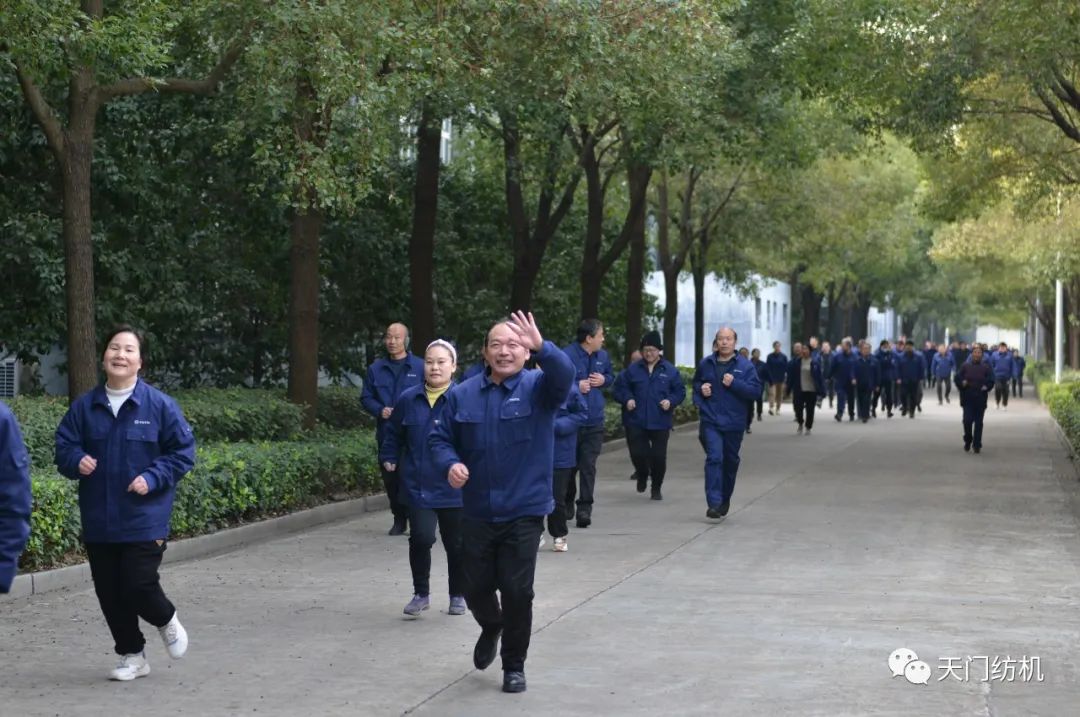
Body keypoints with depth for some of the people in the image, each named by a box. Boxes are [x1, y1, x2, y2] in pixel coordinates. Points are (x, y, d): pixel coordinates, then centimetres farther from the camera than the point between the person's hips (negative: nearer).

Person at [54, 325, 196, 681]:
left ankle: (167, 621, 26)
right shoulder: (84, 407, 3)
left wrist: (152, 478, -15)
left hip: (144, 520, -4)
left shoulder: (159, 405, -5)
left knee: (138, 586, -9)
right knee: (109, 592, 8)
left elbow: (183, 451, -2)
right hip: (98, 522, 4)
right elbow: (64, 447, 9)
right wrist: (77, 461, -14)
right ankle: (131, 656, 26)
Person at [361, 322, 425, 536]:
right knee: (390, 478, 7)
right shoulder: (376, 369, 11)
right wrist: (380, 410, -6)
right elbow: (366, 398, 14)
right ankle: (399, 519, 19)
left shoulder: (420, 367, 1)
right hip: (386, 433, 4)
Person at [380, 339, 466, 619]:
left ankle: (458, 596, 29)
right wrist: (388, 459, 13)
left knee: (456, 543, 10)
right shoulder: (409, 399, 2)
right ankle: (421, 593, 6)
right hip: (418, 487, 1)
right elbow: (393, 433, 17)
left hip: (453, 488, -1)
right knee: (421, 538, -13)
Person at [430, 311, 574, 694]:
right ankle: (491, 627, 46)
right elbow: (440, 438, 7)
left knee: (517, 591, -1)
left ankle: (514, 666, 17)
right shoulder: (462, 394, 2)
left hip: (524, 512, -3)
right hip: (477, 512, 3)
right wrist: (450, 463, -16)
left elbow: (565, 375, -28)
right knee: (477, 588, 12)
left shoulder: (538, 387, -7)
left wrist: (542, 346, -49)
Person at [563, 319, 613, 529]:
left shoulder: (603, 356, 7)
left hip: (594, 422, 4)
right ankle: (567, 502, 31)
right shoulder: (567, 356, -15)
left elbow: (611, 377, 24)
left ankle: (585, 508, -3)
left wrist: (604, 380, 2)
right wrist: (576, 386, -18)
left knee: (588, 466, -3)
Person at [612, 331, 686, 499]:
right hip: (636, 422, 1)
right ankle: (642, 476, 31)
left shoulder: (670, 371, 1)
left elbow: (680, 391, 6)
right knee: (637, 453, -3)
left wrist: (671, 401, -12)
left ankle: (656, 488, 20)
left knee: (659, 456, 0)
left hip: (660, 422, -1)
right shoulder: (633, 370, 4)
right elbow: (619, 389, 8)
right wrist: (627, 399, -10)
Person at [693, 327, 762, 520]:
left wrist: (734, 383, -20)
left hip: (734, 423, 1)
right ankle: (714, 504, -20)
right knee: (714, 459, -15)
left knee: (731, 462, 13)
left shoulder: (745, 366, -1)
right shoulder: (706, 364, 6)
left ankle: (725, 499, 33)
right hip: (710, 422, 0)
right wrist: (701, 389, 0)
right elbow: (696, 383, 22)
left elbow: (755, 390, -9)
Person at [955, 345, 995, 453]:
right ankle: (968, 441, 13)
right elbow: (957, 378, 5)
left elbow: (991, 381, 4)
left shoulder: (986, 368, 5)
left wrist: (986, 387, -13)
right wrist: (962, 384, -13)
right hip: (967, 399, 0)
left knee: (978, 423, 4)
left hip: (980, 399, 0)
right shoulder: (965, 367, 6)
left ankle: (977, 445, 11)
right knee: (967, 420, -8)